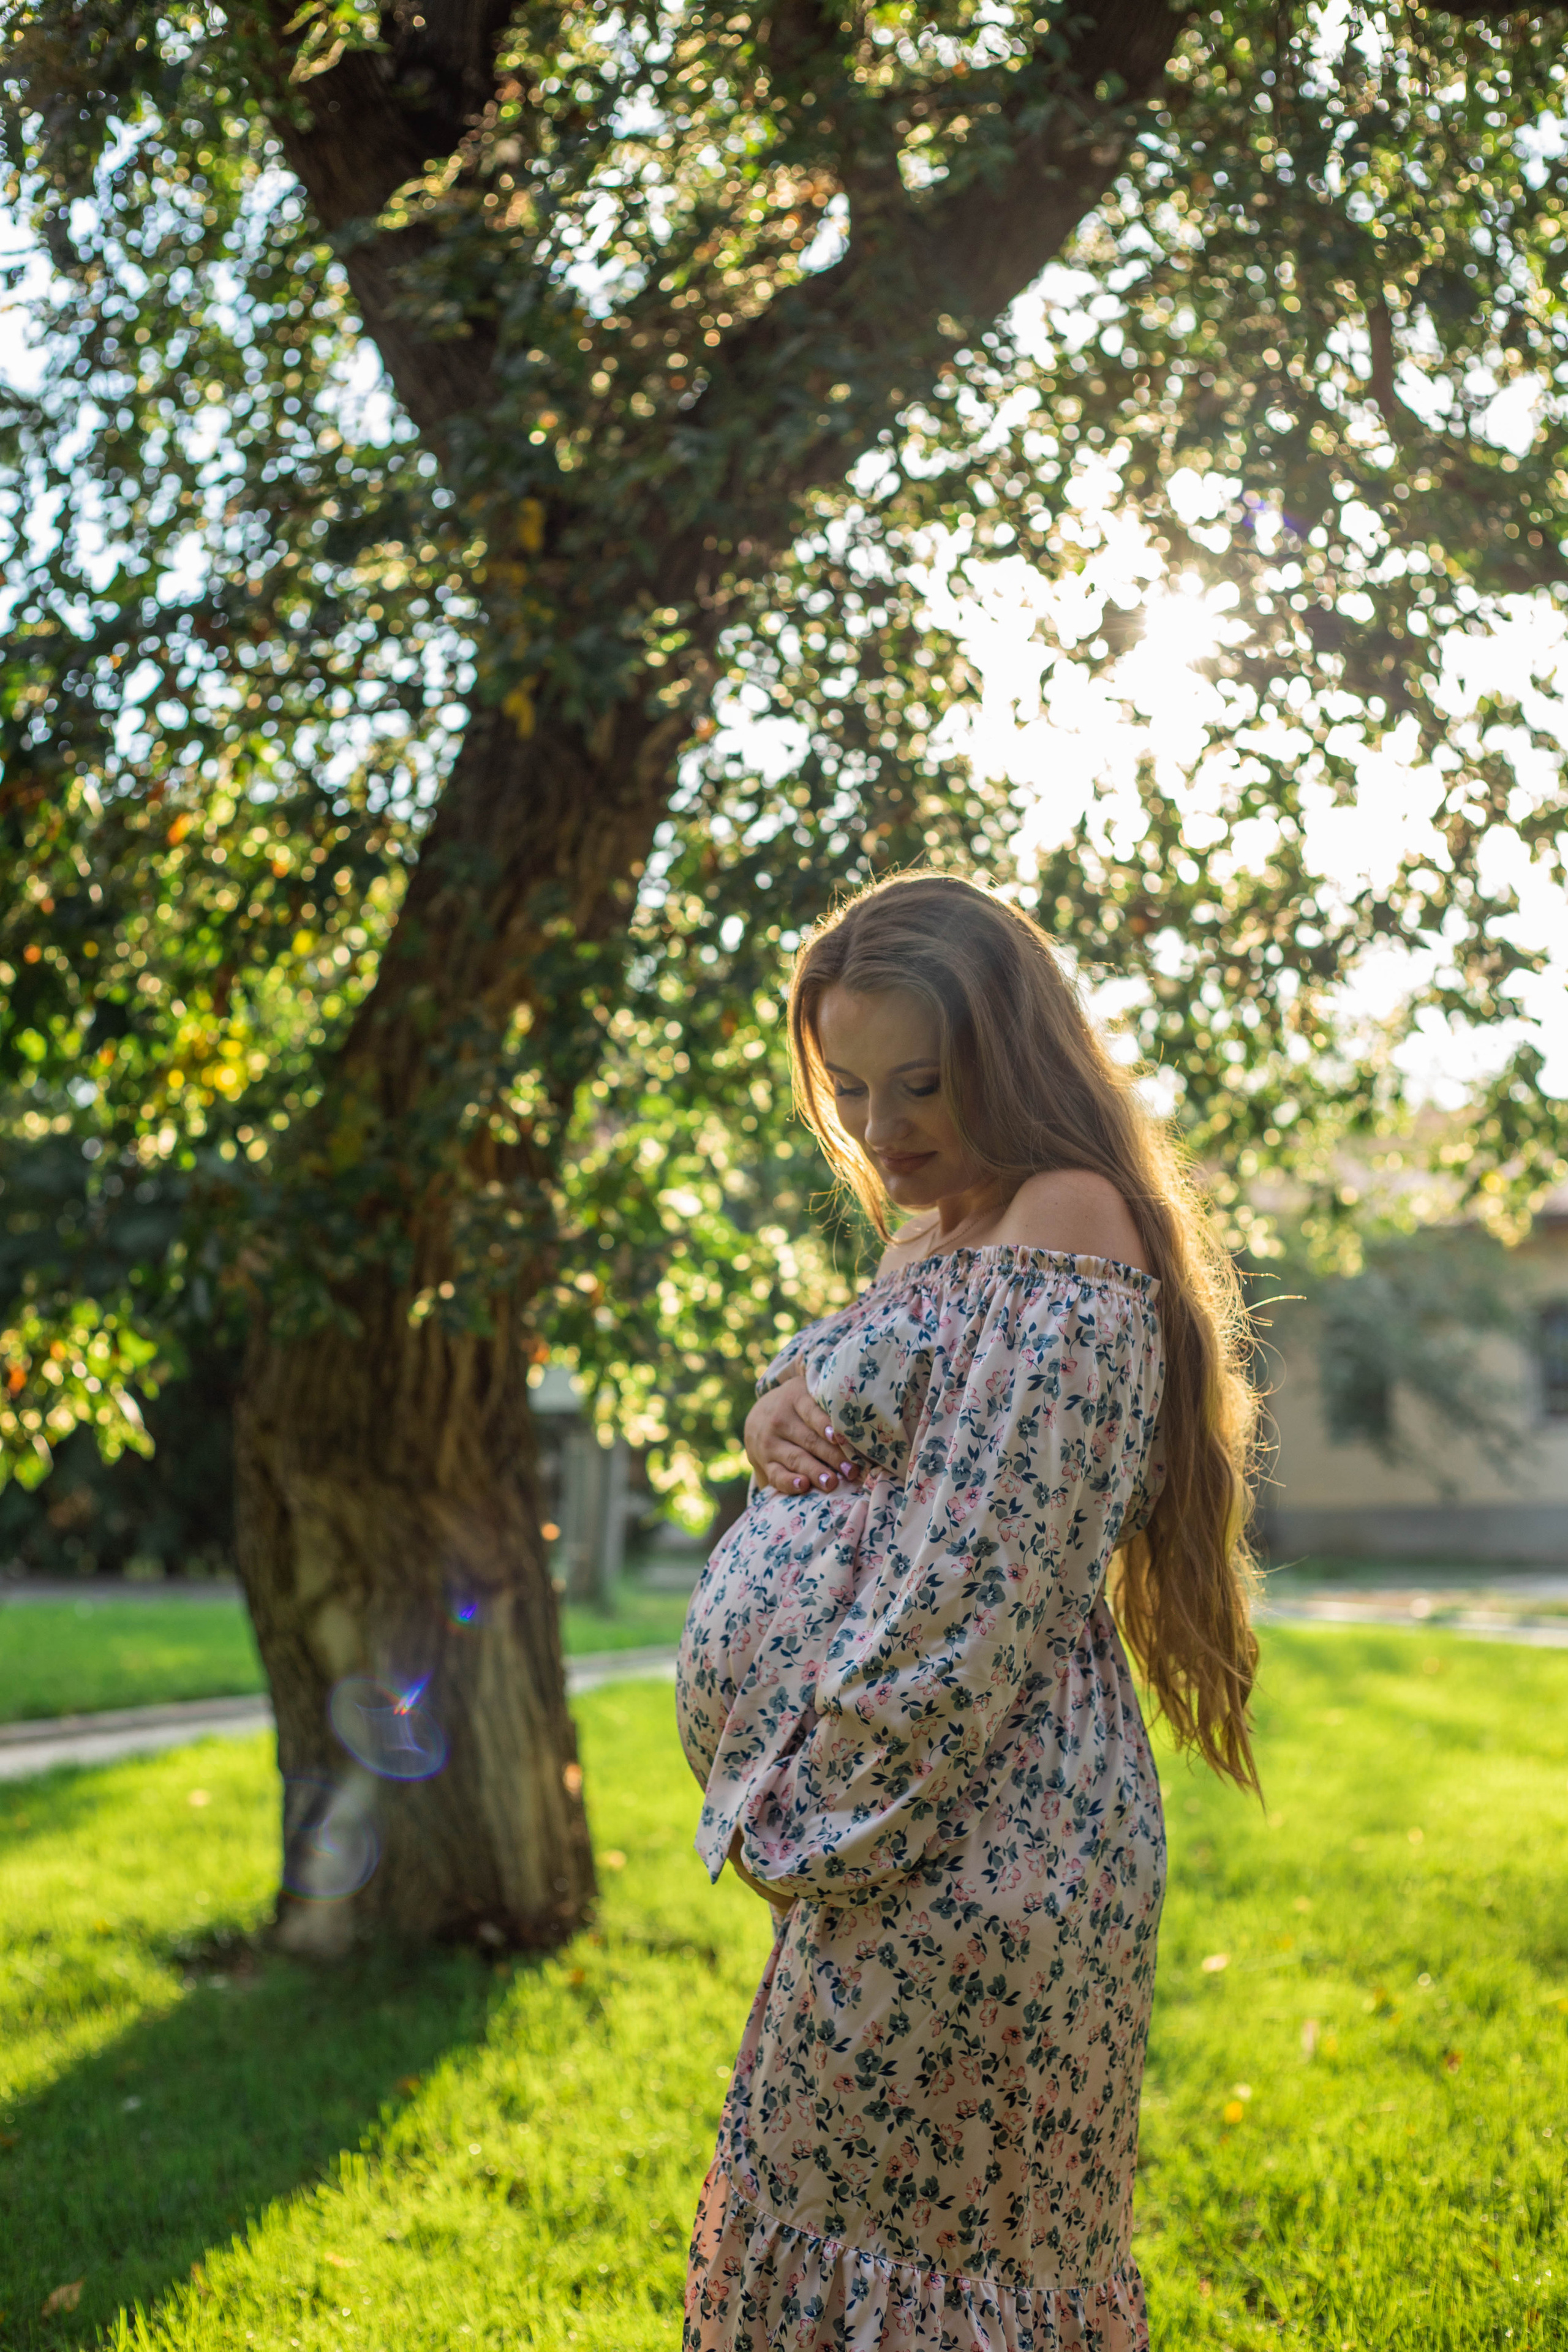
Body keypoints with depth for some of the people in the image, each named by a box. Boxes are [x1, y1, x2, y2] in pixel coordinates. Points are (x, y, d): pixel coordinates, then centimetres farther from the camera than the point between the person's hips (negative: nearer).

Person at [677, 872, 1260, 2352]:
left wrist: (813, 1819, -16)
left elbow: (981, 1579, -21)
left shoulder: (1063, 1228, -15)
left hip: (964, 1828, -10)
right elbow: (861, 1431, 23)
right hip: (898, 1822, 10)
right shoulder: (932, 1233, 15)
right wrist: (778, 1412, -1)